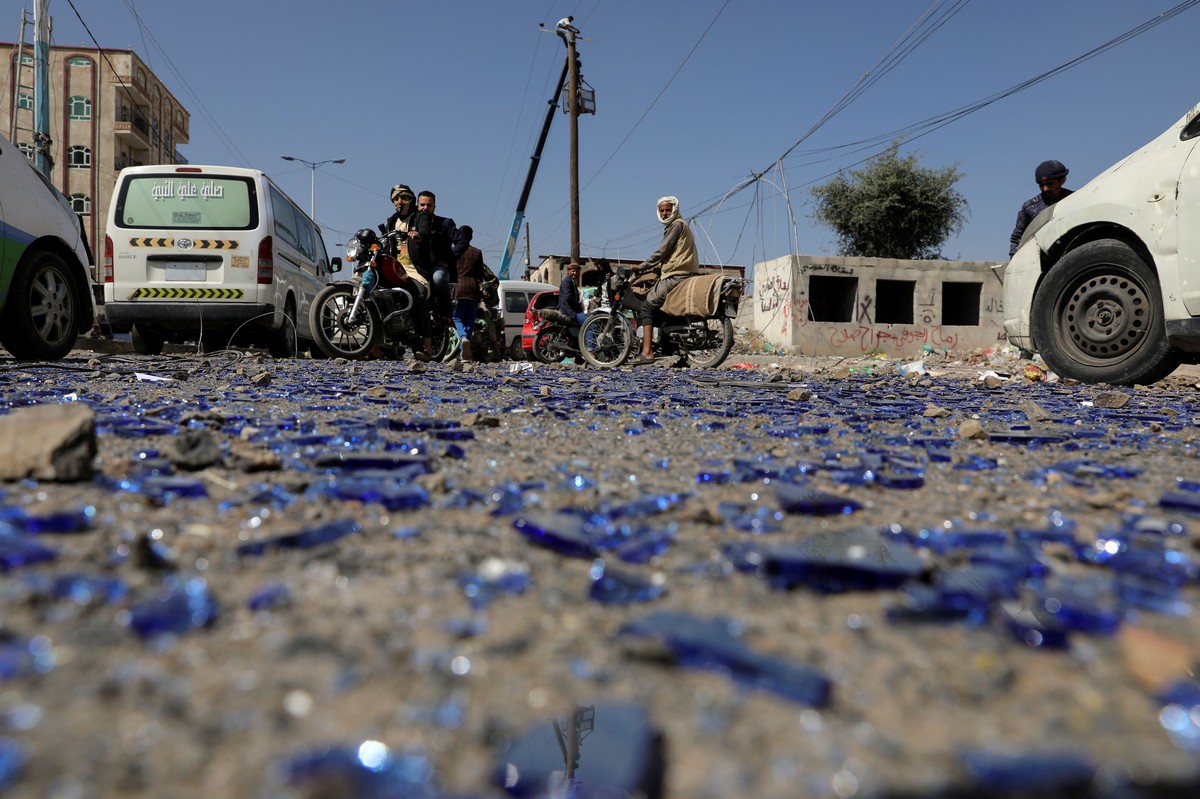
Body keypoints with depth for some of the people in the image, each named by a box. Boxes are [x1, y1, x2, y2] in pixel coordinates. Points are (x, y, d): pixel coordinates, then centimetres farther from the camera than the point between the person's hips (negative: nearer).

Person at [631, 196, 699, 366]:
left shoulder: (677, 225, -5)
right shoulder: (679, 225, 27)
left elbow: (663, 251, -11)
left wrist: (642, 266, -4)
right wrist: (653, 266, 22)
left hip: (676, 276, -11)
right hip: (682, 274, 11)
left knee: (646, 306, -15)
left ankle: (647, 352, -25)